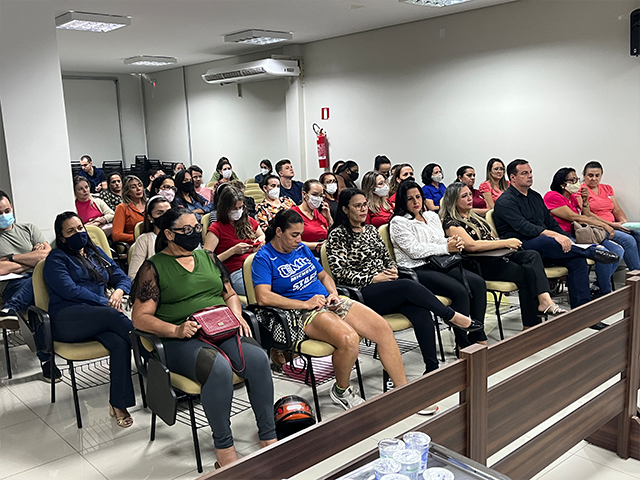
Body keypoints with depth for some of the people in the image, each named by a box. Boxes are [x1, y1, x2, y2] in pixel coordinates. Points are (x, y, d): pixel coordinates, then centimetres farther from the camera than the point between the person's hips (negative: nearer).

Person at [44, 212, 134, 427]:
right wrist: (105, 303, -14)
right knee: (112, 316, -35)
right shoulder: (56, 259, 8)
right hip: (66, 319, -4)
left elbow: (122, 277, 20)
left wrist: (119, 291, -5)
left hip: (97, 319, 4)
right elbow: (70, 290, -8)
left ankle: (118, 405, -27)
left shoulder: (96, 253, 25)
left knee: (120, 342, -29)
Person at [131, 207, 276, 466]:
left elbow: (230, 294, 25)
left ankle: (268, 436, -14)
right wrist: (176, 330, -19)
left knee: (257, 358, -26)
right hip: (181, 340, -4)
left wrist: (236, 315, 2)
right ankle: (223, 446, -16)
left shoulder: (208, 257, 19)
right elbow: (140, 317, -3)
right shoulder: (154, 267, 3)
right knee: (219, 369, -35)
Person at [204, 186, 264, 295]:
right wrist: (233, 251, -9)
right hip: (236, 273, -5)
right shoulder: (216, 228, 5)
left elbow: (262, 236, 39)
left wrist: (261, 240, 13)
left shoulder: (249, 221, 21)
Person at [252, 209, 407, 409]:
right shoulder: (264, 258, -4)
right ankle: (341, 391, -5)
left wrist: (334, 294, 4)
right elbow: (263, 297, -18)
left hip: (328, 301, 7)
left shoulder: (302, 249, 17)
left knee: (383, 328, -12)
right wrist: (306, 304, -17)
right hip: (302, 313, -7)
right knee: (349, 338, -34)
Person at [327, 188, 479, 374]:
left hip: (387, 287, 6)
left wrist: (392, 269, 0)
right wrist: (373, 278, -14)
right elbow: (340, 272, -10)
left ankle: (432, 367, -26)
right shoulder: (338, 235, -1)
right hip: (361, 294, -6)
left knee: (421, 311, -25)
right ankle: (452, 316, -14)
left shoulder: (371, 230, 19)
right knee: (408, 285, -31)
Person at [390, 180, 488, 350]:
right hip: (417, 270, -7)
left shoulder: (432, 216, 20)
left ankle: (478, 336, -10)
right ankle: (462, 344, -17)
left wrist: (452, 242, -3)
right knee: (460, 291, -27)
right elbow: (414, 250, -14)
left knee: (478, 283, -14)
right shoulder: (399, 222, -4)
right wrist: (447, 248, -14)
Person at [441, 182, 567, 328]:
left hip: (498, 256, 8)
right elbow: (471, 245, -21)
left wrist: (509, 244, 3)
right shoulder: (451, 224, -6)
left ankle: (545, 300, -36)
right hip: (482, 265, -8)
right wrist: (505, 243, -20)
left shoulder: (474, 216, 22)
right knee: (525, 274, -25)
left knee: (532, 255, -20)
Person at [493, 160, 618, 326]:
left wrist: (566, 239, 4)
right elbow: (524, 227, -21)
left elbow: (550, 221, 22)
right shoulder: (505, 202, -7)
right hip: (519, 247, -8)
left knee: (577, 258, -14)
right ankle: (592, 251, -19)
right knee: (545, 242, -38)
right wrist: (555, 236, -30)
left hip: (543, 248, 8)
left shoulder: (535, 196, 20)